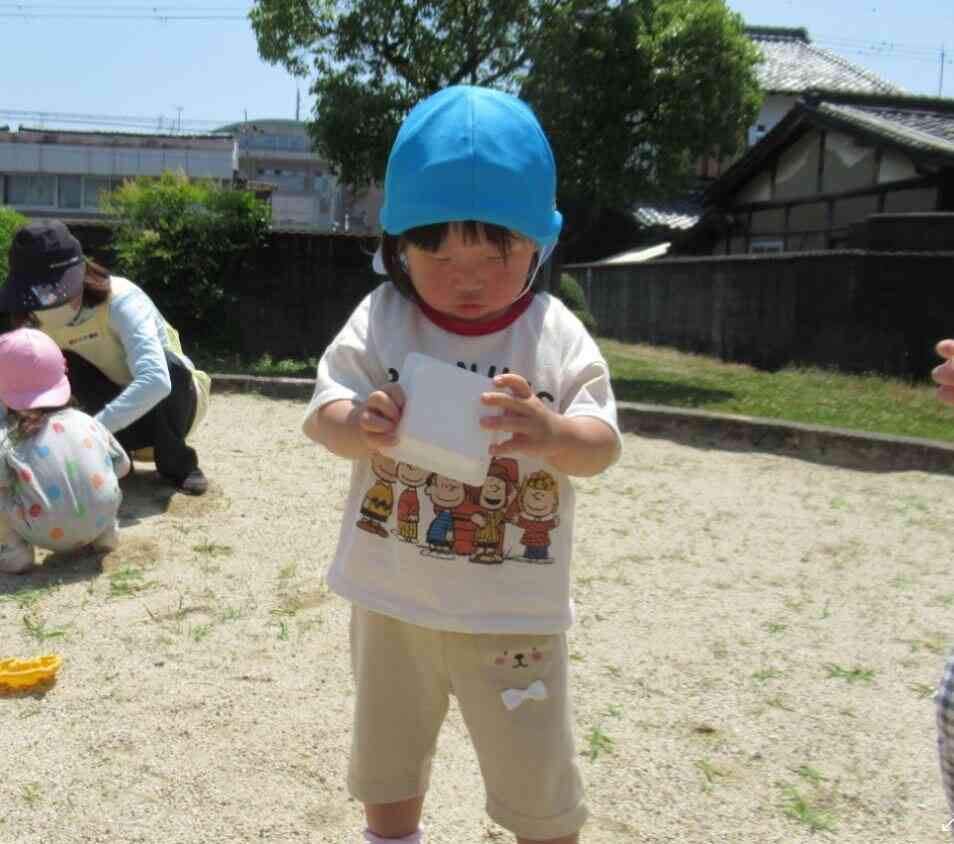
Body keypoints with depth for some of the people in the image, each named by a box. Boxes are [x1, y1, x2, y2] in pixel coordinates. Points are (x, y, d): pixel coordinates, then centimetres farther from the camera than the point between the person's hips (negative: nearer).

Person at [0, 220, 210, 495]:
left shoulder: (120, 300, -32)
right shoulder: (37, 324, -13)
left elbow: (156, 380, -47)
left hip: (168, 402, -3)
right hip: (118, 405, 3)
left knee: (171, 365, -37)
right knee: (64, 365, -25)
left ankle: (176, 463, -12)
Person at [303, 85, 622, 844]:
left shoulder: (557, 335, -10)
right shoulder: (380, 322, -8)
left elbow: (603, 446, -14)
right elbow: (321, 414, -13)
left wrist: (554, 434, -38)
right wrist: (357, 426, -37)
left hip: (515, 610, -2)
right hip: (392, 598, 2)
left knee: (537, 783, 11)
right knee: (386, 760, 25)